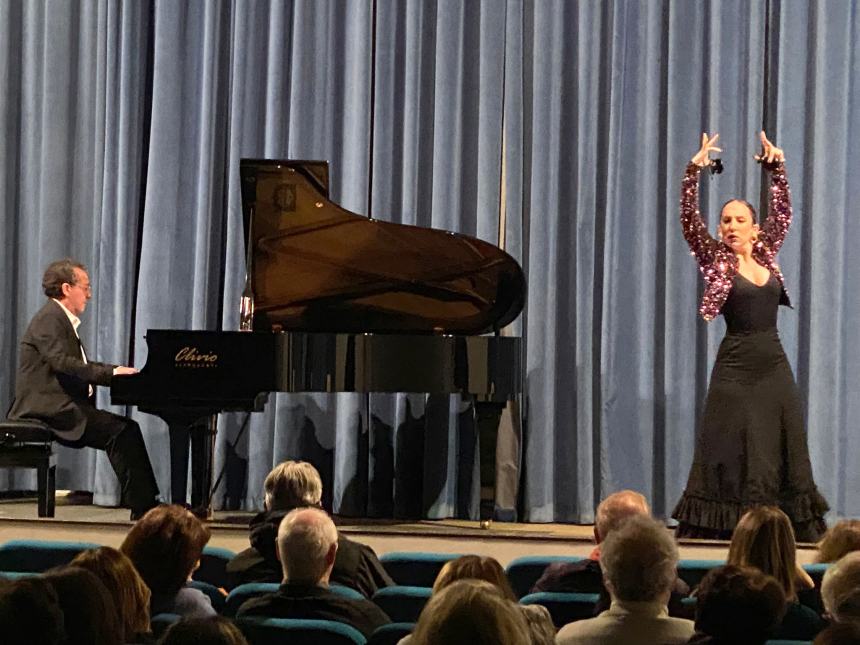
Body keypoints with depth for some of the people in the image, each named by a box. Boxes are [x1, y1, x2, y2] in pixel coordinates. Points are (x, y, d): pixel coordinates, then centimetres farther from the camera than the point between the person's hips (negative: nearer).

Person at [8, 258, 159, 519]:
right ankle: (143, 507, -20)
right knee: (123, 432, -21)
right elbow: (63, 363, -25)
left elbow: (79, 367, 20)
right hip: (49, 407, -10)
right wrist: (110, 372, -26)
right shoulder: (49, 320, -11)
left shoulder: (63, 321, 22)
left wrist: (116, 371, 7)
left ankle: (143, 504, -4)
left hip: (61, 406, 10)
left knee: (125, 432, -1)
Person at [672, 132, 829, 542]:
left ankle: (795, 526, 10)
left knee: (784, 452, 6)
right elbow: (689, 220, -10)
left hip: (774, 366, 5)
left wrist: (777, 167, 8)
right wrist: (694, 171, -17)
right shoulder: (715, 260, -1)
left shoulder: (766, 257, 10)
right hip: (736, 367, -5)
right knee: (731, 454, -5)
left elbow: (783, 214, 16)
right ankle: (724, 528, -3)